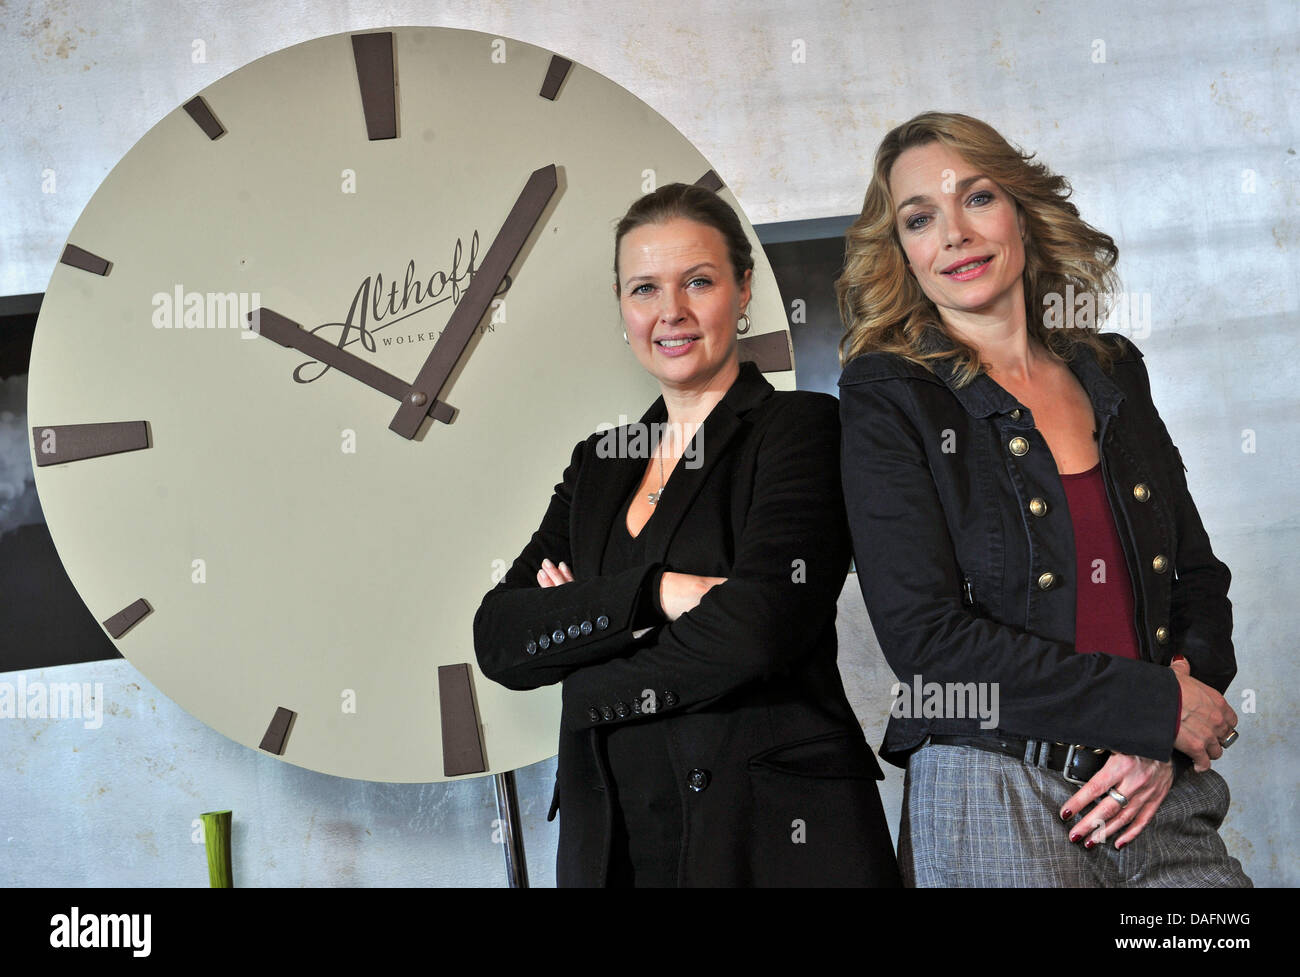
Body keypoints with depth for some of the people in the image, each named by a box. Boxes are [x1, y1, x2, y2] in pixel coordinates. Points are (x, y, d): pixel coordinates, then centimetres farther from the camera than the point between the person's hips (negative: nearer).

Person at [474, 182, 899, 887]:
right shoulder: (598, 465, 11)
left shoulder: (801, 427, -5)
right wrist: (654, 592, -17)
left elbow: (760, 624, -20)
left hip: (773, 837, -4)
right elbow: (498, 640, -2)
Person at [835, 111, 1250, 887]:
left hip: (1160, 800, 4)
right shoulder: (887, 397, -4)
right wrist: (1158, 706, -11)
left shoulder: (1114, 373, 11)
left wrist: (1164, 743, -4)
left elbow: (1201, 579, 14)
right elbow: (924, 633, -12)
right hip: (992, 804, -4)